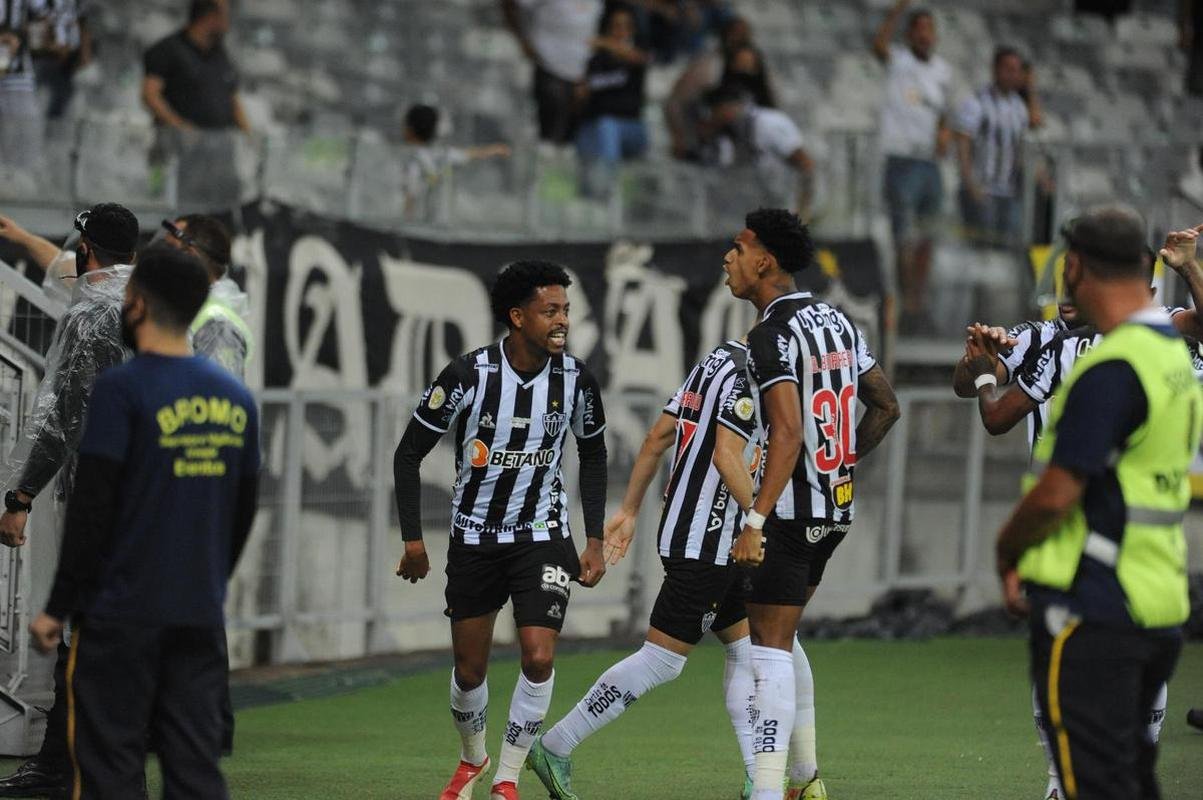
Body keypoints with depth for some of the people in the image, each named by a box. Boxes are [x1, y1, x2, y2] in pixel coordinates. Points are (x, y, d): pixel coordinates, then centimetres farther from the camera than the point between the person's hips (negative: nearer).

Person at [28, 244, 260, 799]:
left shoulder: (122, 390, -10)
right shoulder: (235, 399, 8)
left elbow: (91, 508, -12)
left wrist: (58, 606, -7)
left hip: (123, 614, -5)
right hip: (202, 617, 5)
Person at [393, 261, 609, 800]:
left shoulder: (575, 378, -9)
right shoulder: (469, 375, -17)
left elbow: (593, 455, 9)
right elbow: (409, 454, -7)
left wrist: (594, 541, 5)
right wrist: (412, 541, -8)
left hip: (543, 536, 1)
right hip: (474, 536, -1)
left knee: (539, 657, -16)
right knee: (469, 669, 7)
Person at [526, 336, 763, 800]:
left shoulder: (719, 360, 12)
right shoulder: (748, 372, -16)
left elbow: (658, 437, 15)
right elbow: (726, 454, -25)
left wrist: (629, 510, 19)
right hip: (703, 544, -10)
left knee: (747, 651, 10)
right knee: (661, 660, -3)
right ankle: (555, 748, 3)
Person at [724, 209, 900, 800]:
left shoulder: (771, 335, -15)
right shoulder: (835, 320, 11)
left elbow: (787, 433, -25)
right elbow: (885, 406, 17)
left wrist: (755, 521, -28)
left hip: (792, 508, -9)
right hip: (836, 507, 9)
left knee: (768, 646, -8)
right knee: (779, 635, 21)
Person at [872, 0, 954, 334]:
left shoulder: (943, 70, 13)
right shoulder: (898, 62, -5)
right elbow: (879, 45, -28)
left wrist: (944, 132, 3)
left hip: (931, 162, 6)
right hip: (902, 160, -6)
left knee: (926, 240, 12)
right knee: (905, 240, -8)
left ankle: (921, 304, 19)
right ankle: (908, 307, -6)